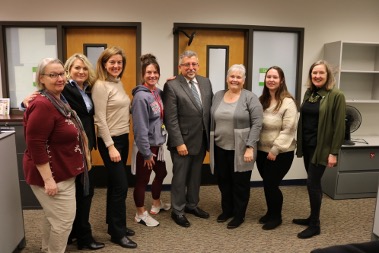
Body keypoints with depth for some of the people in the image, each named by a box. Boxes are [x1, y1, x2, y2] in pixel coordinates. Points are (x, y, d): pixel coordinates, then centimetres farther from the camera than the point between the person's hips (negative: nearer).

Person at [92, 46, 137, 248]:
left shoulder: (118, 83, 10)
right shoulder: (101, 86, -14)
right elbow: (100, 119, -17)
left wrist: (121, 141, 7)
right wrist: (111, 147, -18)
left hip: (123, 139, 8)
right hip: (110, 141, -8)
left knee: (115, 184, 16)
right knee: (121, 186, -3)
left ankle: (114, 225, 30)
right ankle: (117, 233, 12)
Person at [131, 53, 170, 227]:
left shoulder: (158, 92, 5)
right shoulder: (141, 96, -19)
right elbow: (140, 128, -20)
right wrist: (146, 152, -18)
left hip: (158, 144, 9)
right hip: (147, 147, -9)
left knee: (161, 174, 23)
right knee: (142, 180, 6)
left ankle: (156, 204, 44)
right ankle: (141, 214, 25)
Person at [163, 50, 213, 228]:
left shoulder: (206, 82, 6)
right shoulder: (172, 86, -11)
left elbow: (210, 110, 10)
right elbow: (171, 119, -15)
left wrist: (210, 136, 6)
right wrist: (179, 142, -18)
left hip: (201, 140, 6)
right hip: (183, 141, -5)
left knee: (196, 175, 18)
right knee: (180, 177, 8)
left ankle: (192, 205, 37)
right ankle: (177, 210, 25)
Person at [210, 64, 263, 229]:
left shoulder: (250, 98, -7)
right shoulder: (218, 96, 8)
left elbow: (257, 124, -12)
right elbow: (211, 121, 12)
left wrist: (250, 147, -17)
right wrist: (210, 144, 9)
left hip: (240, 150, -4)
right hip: (220, 149, 5)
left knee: (240, 183, 8)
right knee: (223, 181, 15)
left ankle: (239, 215, 24)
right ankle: (227, 210, 34)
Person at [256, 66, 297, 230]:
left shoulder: (288, 102, -12)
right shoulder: (261, 100, 9)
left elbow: (288, 130, -16)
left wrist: (275, 150, -17)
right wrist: (254, 145, 4)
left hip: (281, 153, -6)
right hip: (262, 151, 6)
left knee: (271, 184, 1)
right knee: (267, 184, 14)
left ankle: (276, 216, 24)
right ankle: (270, 212, 35)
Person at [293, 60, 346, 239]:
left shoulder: (336, 96, -11)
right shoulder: (308, 93, 8)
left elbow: (339, 126, -13)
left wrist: (334, 152, -16)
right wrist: (299, 143, 11)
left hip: (321, 147, -6)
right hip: (307, 145, 6)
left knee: (312, 183, -3)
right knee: (314, 183, 15)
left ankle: (315, 225, 11)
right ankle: (313, 217, 28)